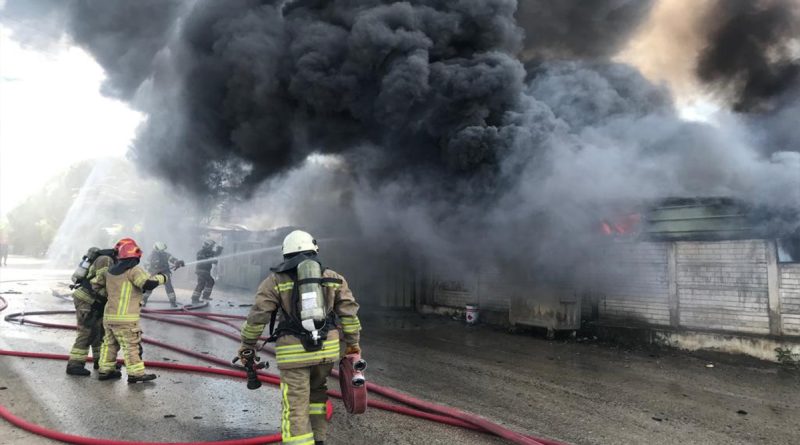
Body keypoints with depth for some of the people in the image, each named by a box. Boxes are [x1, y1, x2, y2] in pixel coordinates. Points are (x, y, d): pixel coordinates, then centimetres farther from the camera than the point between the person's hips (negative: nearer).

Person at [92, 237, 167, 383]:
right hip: (125, 318, -8)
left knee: (110, 343, 18)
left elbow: (95, 284, 19)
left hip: (109, 316, 8)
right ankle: (136, 373, -1)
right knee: (132, 345, -2)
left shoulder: (110, 271, 11)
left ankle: (105, 370, 26)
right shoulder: (134, 270, -14)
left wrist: (105, 293, 33)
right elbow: (148, 283, -25)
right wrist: (161, 277, -8)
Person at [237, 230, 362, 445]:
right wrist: (353, 342, 15)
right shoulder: (333, 278, 10)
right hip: (327, 348, 3)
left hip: (294, 352, -3)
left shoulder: (276, 280, 3)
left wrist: (247, 345, 11)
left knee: (296, 407, 1)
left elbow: (257, 317, -1)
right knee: (317, 393, 25)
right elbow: (349, 312, 7)